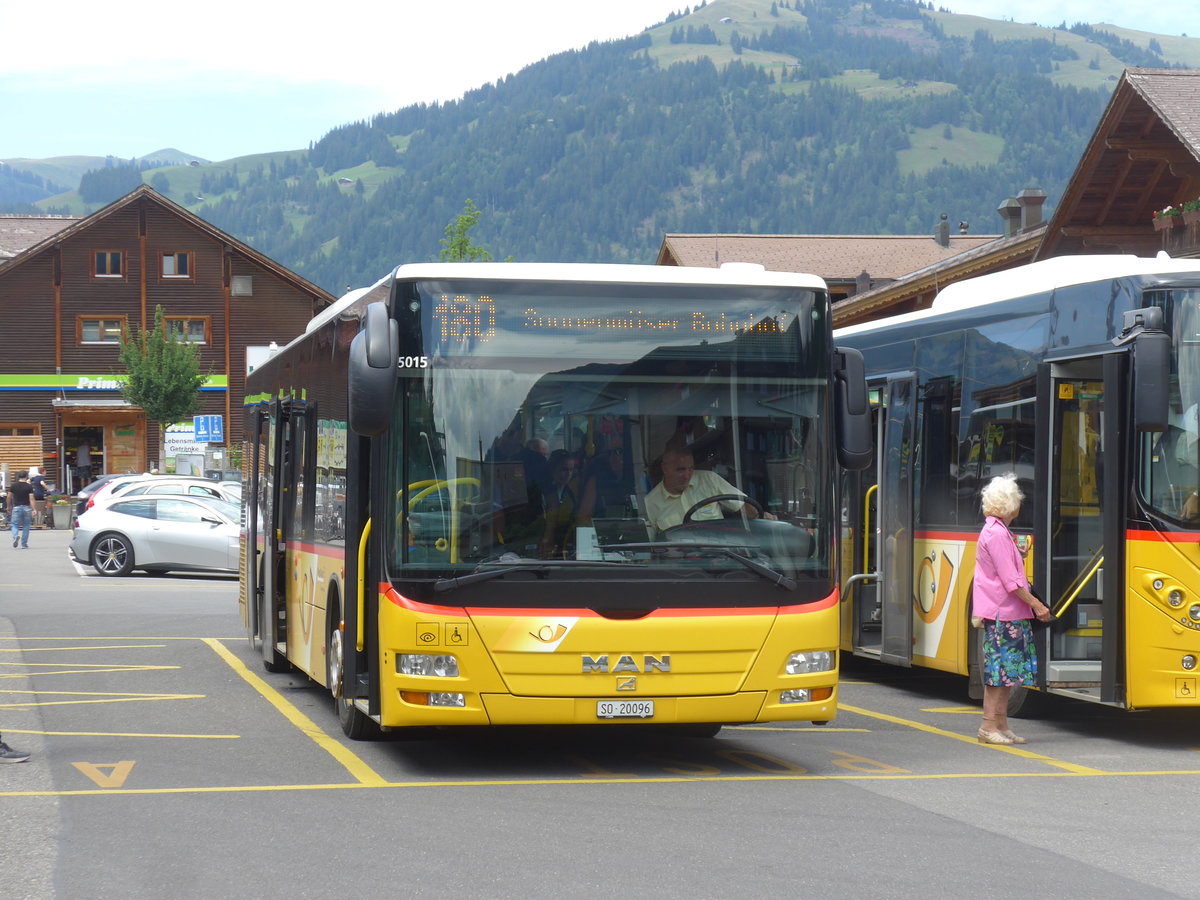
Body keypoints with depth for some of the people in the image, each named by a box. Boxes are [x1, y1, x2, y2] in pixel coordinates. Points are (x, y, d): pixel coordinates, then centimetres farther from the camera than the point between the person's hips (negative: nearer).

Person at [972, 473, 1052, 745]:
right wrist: (1036, 604, -18)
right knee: (999, 668, -8)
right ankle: (989, 726, -5)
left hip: (1008, 612, 10)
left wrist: (1018, 555, 29)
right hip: (1001, 612, -10)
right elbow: (1010, 581, -19)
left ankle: (1001, 725, 15)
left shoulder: (998, 531, 17)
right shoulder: (996, 534, -16)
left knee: (1007, 670, 11)